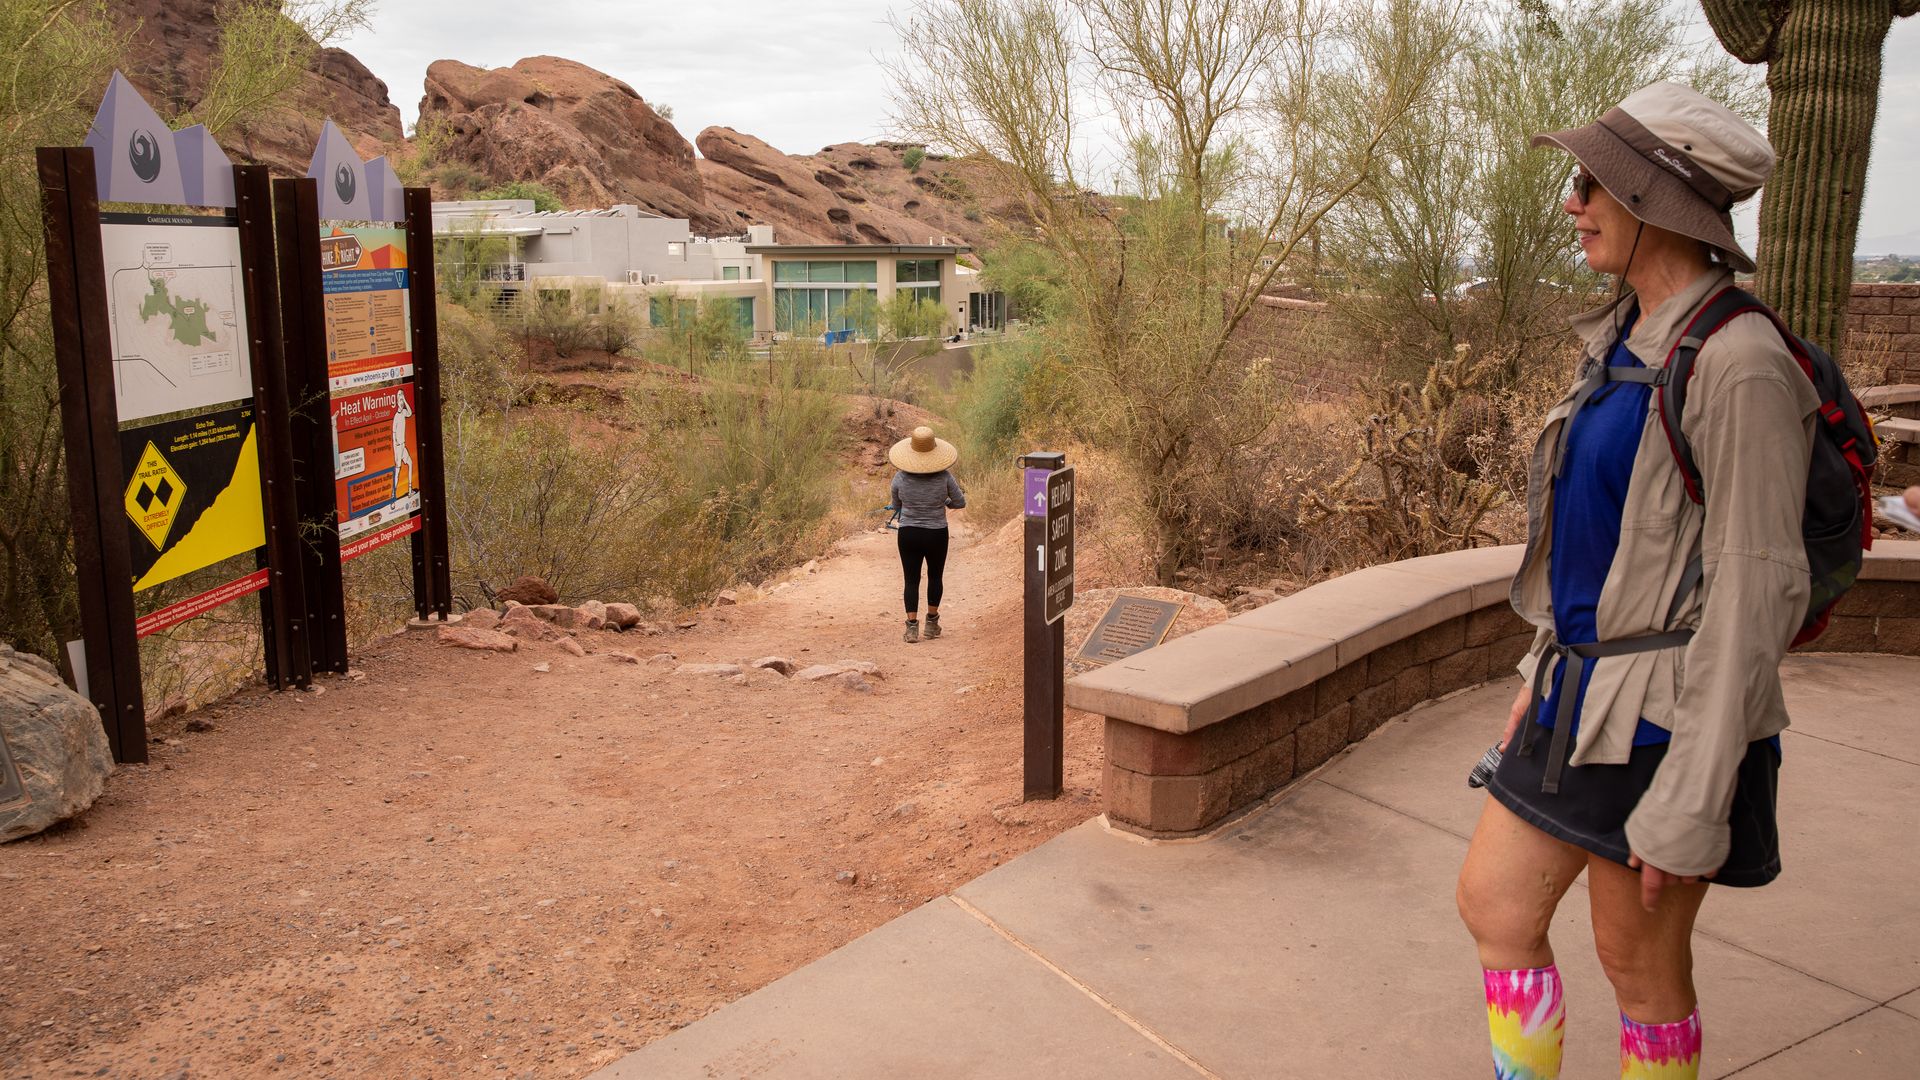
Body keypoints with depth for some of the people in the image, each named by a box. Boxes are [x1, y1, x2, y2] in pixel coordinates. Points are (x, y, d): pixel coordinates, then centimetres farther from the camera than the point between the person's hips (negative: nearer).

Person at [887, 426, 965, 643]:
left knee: (911, 580, 8)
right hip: (937, 535, 0)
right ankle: (932, 622, 27)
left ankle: (912, 626, 3)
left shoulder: (900, 478, -9)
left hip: (908, 535, 0)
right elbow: (960, 502, 0)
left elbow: (896, 505, 6)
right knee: (935, 577, 18)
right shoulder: (944, 477, -11)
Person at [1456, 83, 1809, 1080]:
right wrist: (1544, 677, 18)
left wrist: (1690, 804, -19)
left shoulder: (1737, 367, -19)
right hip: (1584, 698, 8)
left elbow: (1756, 593, -20)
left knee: (1639, 960, 8)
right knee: (1493, 904, 13)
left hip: (1668, 721, -8)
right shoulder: (1621, 344, 8)